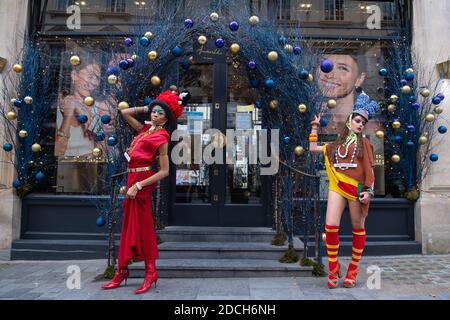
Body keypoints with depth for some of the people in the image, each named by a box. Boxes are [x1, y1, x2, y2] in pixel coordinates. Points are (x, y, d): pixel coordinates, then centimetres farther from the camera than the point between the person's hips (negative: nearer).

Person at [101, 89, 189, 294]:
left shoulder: (161, 137, -9)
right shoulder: (145, 129, 13)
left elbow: (164, 171, -14)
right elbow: (125, 113, 24)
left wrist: (138, 185, -18)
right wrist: (146, 107, 15)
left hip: (142, 179, -8)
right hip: (132, 178, 8)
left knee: (142, 226, -2)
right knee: (128, 225, 12)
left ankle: (150, 272, 10)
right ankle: (121, 270, 22)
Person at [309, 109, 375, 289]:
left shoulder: (364, 143, 11)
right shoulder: (336, 145, 19)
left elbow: (370, 169, 6)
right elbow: (313, 148, 26)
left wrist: (369, 190, -6)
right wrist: (314, 127, 28)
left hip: (356, 189, -2)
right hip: (337, 187, 2)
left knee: (358, 229, 4)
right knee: (330, 227, -11)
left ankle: (353, 270, 17)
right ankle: (333, 267, 6)